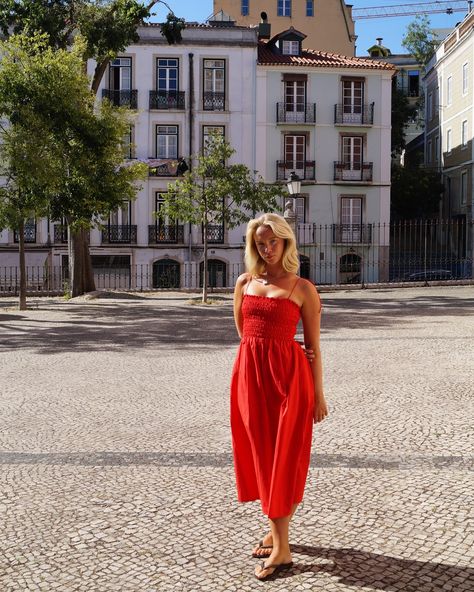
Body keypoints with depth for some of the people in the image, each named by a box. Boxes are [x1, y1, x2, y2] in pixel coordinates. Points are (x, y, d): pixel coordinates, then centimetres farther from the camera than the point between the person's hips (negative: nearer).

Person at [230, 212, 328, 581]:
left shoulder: (302, 289, -3)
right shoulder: (245, 282, 9)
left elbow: (313, 345, -2)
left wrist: (318, 394, -2)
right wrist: (261, 355, 11)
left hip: (288, 377, -5)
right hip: (250, 374, 5)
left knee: (282, 458, -2)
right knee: (260, 456, 12)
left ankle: (281, 548, 6)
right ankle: (276, 530, 29)